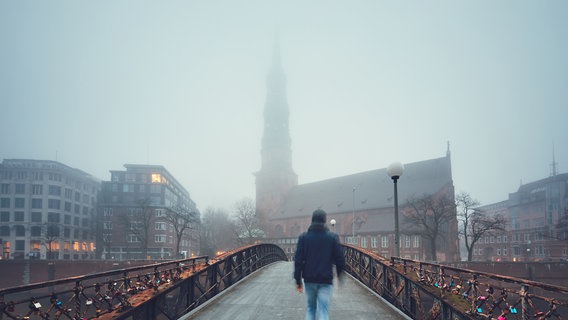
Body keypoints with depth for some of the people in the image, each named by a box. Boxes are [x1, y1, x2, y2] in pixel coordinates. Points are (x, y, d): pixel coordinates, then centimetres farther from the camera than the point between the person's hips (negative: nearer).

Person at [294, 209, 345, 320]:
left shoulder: (303, 237, 0)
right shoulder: (332, 237, -3)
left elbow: (298, 260, -3)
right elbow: (340, 259, -2)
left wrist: (298, 280, 1)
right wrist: (340, 273, 17)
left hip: (309, 280, 2)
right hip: (326, 281, -2)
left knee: (310, 308, 20)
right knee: (323, 311, -3)